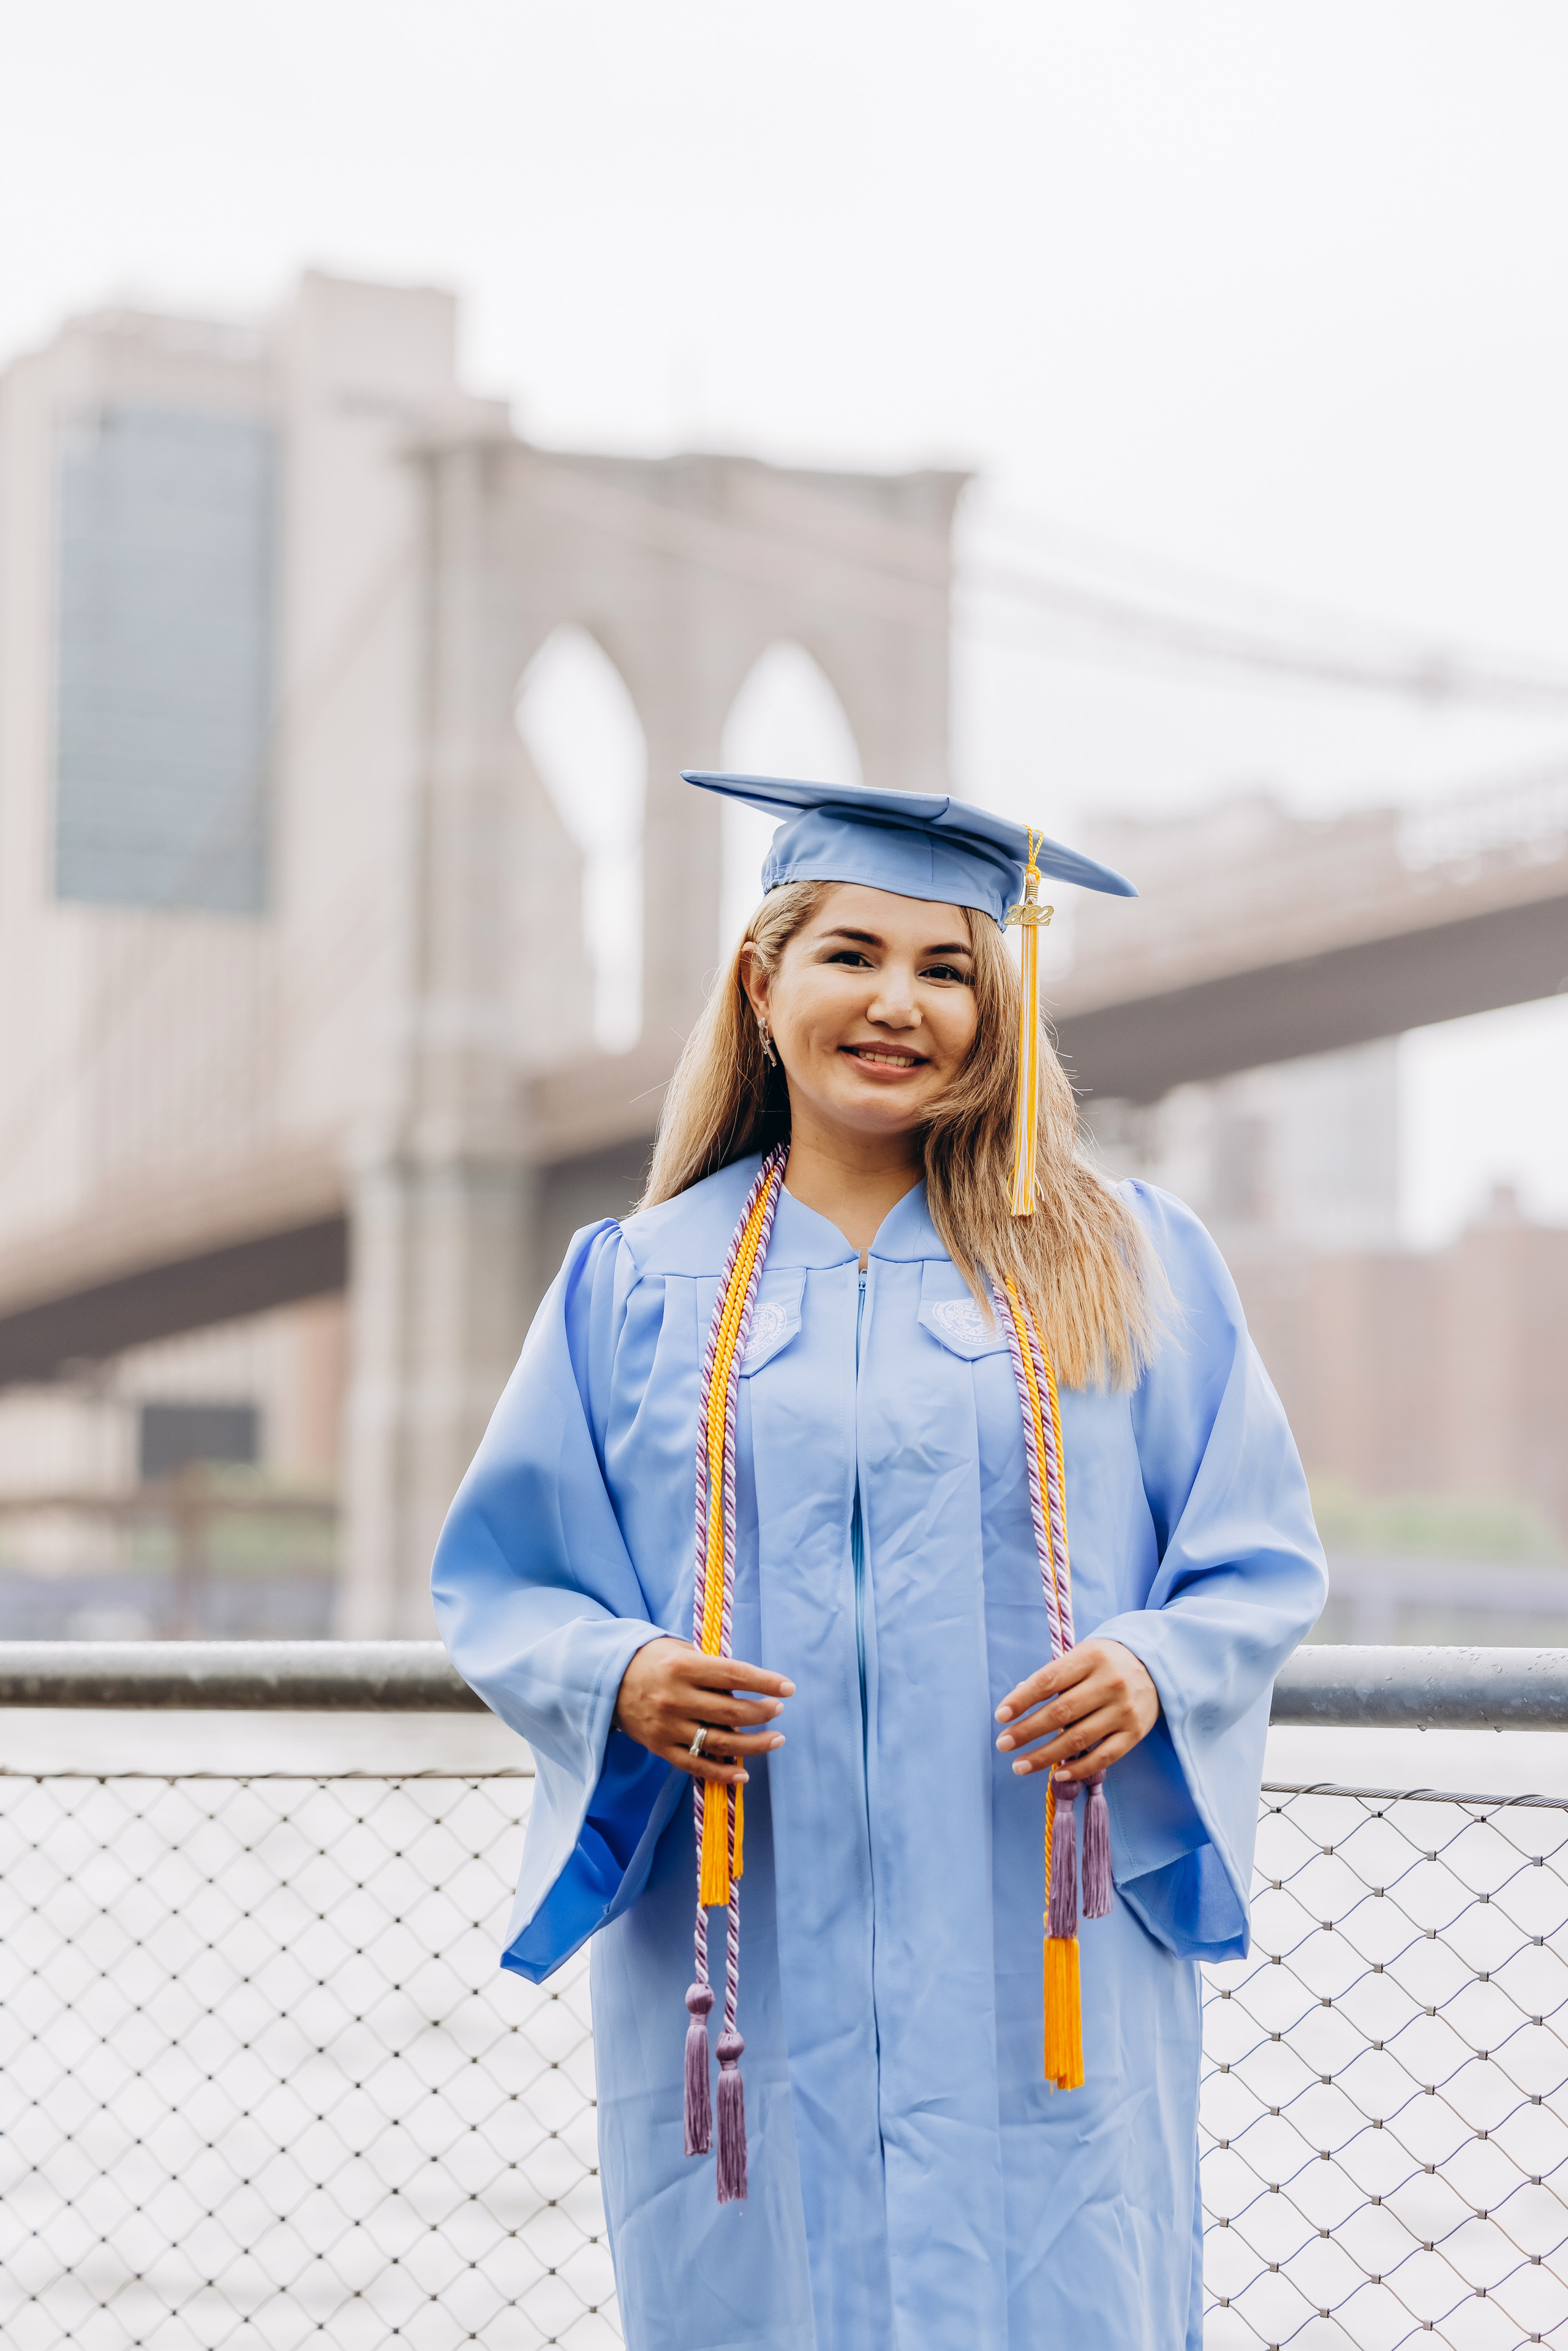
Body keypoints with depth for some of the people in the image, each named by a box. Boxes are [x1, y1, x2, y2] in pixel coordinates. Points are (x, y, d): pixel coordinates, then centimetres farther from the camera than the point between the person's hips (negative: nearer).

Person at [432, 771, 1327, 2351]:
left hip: (1036, 1974, 0)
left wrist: (1156, 1671, -13)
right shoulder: (640, 1285, 9)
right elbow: (501, 1583, 9)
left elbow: (1260, 1560, 7)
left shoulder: (1125, 1267, 7)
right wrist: (618, 1678, -11)